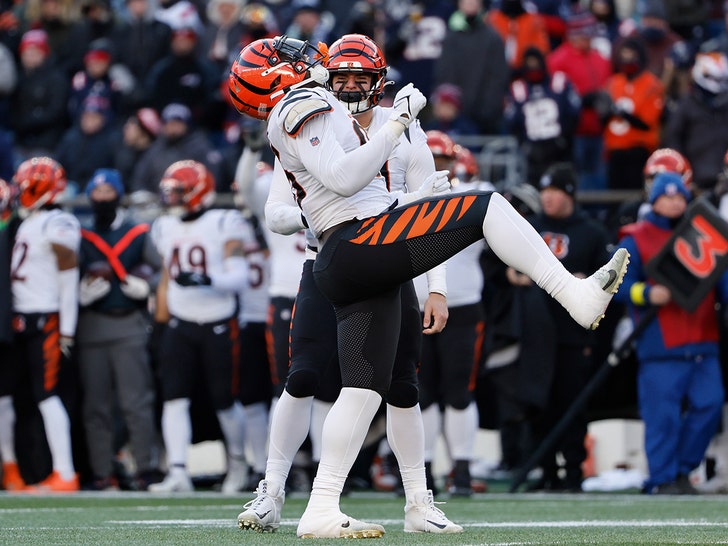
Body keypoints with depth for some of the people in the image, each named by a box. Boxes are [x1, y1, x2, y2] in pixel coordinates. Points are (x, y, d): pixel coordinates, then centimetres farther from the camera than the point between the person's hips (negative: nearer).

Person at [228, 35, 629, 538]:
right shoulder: (306, 108, -3)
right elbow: (343, 178, -17)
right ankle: (579, 296, -18)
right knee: (485, 208, -11)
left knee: (365, 386, 6)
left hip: (343, 269, 10)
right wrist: (398, 121, -12)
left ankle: (322, 511, 2)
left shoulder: (299, 115, 27)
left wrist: (418, 197, 32)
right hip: (361, 244, -10)